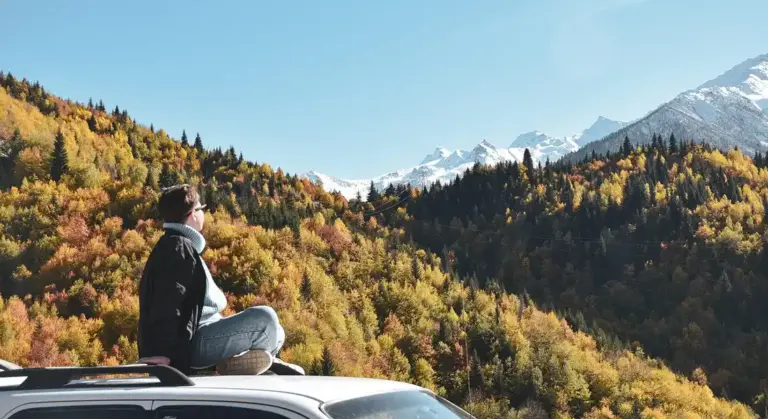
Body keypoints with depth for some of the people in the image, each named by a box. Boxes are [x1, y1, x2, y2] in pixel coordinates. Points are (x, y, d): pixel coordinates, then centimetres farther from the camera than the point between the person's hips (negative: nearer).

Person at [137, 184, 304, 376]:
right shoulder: (178, 247, -11)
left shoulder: (170, 246, 23)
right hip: (190, 345, -11)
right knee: (265, 318, -23)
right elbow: (167, 305, -23)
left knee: (274, 334, 16)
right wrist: (163, 354, -30)